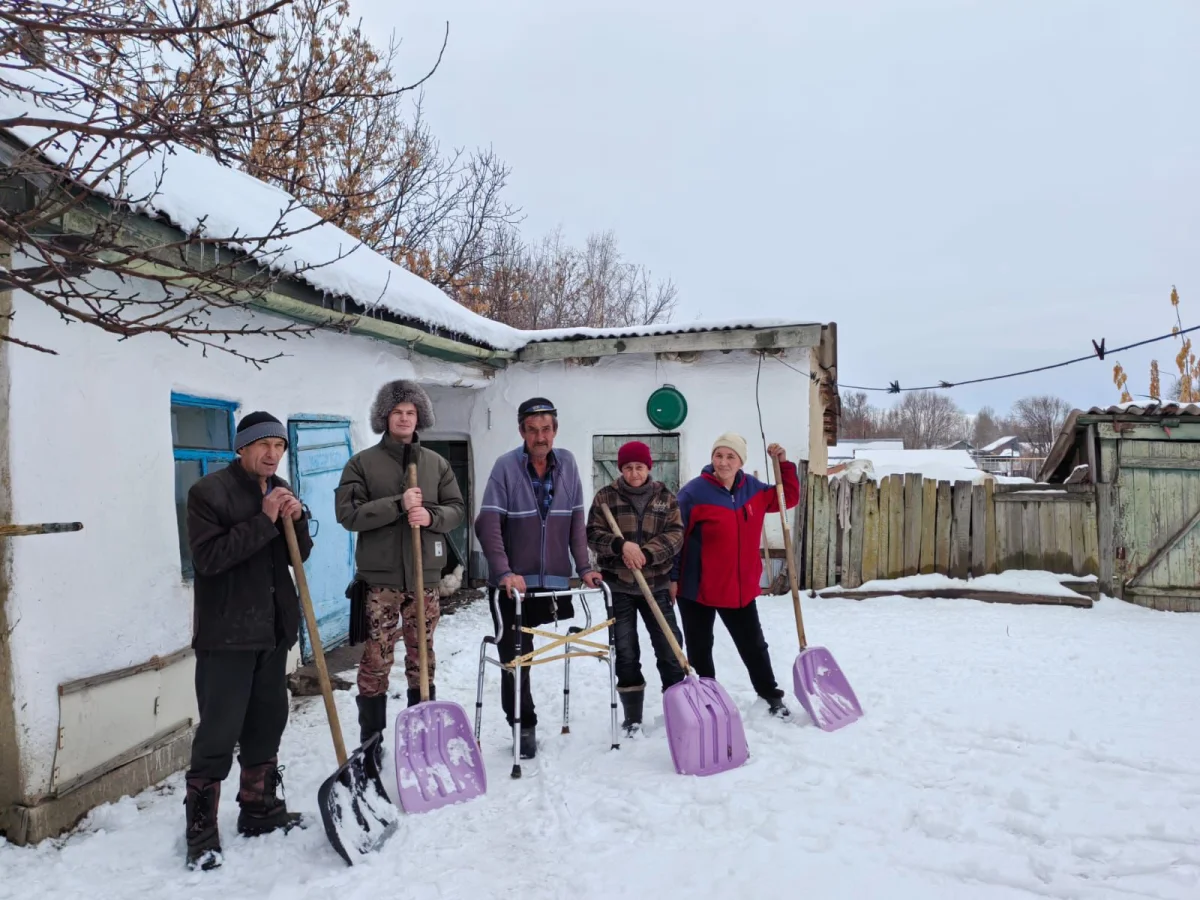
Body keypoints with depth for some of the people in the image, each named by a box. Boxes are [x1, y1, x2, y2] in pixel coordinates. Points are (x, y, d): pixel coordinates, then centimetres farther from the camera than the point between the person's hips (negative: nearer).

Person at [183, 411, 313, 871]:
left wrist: (296, 520, -9)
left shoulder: (280, 490, 11)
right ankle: (201, 832, 10)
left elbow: (299, 557, 11)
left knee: (267, 725, 15)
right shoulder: (208, 491, -9)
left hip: (273, 629, 7)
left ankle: (260, 809, 29)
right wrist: (265, 520, -23)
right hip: (226, 633, -6)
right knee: (218, 735, -3)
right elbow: (208, 557, -19)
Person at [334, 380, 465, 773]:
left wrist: (431, 516, -14)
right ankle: (371, 744, 13)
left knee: (422, 659, 12)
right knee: (376, 662, 0)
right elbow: (348, 513, -10)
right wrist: (398, 505, -19)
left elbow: (456, 509, 7)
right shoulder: (362, 463, 0)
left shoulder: (436, 463, 9)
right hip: (380, 577, -3)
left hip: (425, 577, 3)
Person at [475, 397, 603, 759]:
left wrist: (584, 567, -2)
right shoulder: (506, 467, -11)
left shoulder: (567, 464, 0)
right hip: (514, 583, -2)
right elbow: (488, 524, -15)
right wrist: (504, 572, -23)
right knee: (514, 657, 3)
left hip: (554, 581, 3)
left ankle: (526, 725, 31)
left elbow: (576, 521, 3)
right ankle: (524, 726, 21)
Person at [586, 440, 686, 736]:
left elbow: (675, 535, -4)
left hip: (656, 584, 1)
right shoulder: (606, 496, 0)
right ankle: (633, 718, 16)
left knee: (669, 645, 5)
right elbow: (593, 534, -5)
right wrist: (620, 545, -23)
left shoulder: (665, 497, 4)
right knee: (626, 651, 5)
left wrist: (647, 553, -19)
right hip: (619, 585, -1)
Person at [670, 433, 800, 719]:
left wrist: (784, 464, 1)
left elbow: (788, 498, 15)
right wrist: (672, 577, -13)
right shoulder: (694, 492, -15)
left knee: (753, 645, 17)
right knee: (700, 649, 11)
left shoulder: (753, 488, 2)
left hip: (742, 587, 4)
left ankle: (772, 695, 34)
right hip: (697, 587, -4)